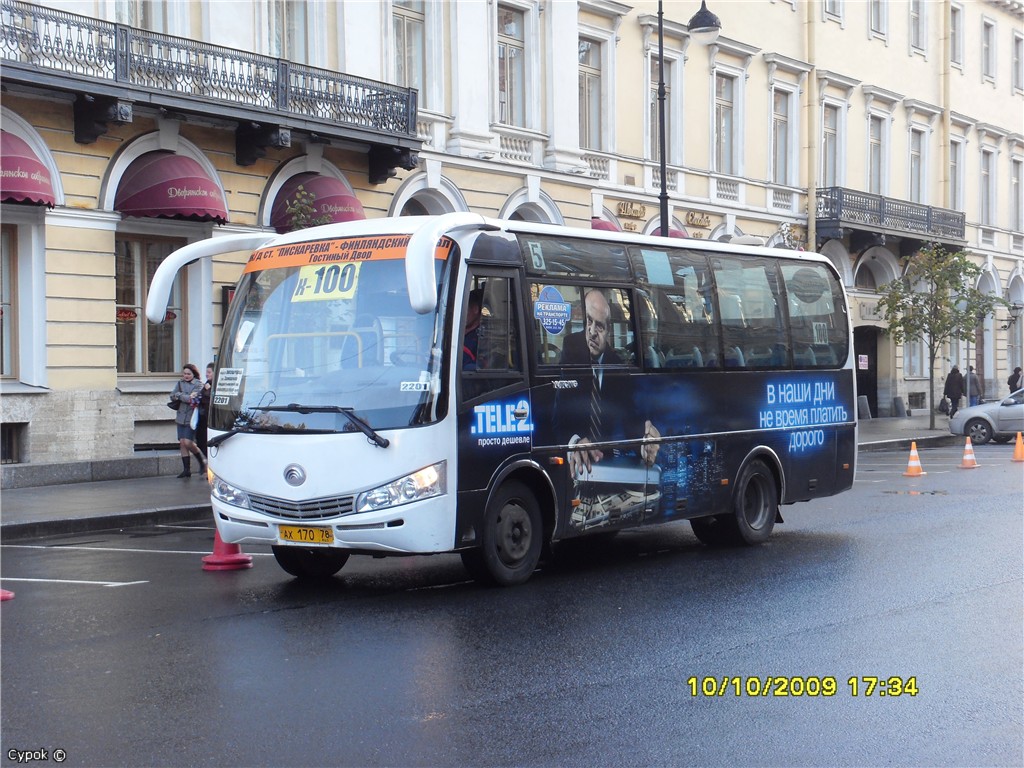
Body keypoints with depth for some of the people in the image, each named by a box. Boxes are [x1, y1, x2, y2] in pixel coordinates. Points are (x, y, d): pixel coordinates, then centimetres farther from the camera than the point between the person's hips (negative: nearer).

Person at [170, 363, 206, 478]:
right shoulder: (180, 384, 13)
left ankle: (202, 461, 11)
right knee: (182, 443, 3)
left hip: (192, 418, -6)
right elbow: (172, 396, 1)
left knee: (188, 442, -12)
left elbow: (194, 398, -16)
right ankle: (186, 469, 9)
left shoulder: (198, 384, -4)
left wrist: (179, 395, -7)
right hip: (181, 417, 6)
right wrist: (186, 397, -13)